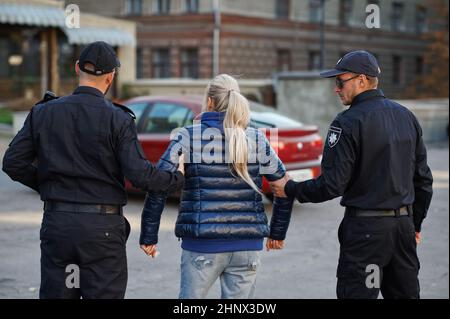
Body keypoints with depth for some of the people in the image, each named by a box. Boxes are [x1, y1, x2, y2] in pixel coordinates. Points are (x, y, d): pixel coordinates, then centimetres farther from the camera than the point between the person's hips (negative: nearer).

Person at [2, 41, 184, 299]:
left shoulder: (43, 113, 3)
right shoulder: (118, 119, -8)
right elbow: (139, 174, -14)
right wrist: (179, 179, 2)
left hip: (56, 222, 4)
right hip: (102, 228, -3)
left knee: (55, 292, 11)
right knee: (104, 293, 3)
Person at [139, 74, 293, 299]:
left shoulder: (188, 137, -2)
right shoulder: (257, 139, 6)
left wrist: (148, 237, -2)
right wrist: (278, 234, 20)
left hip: (203, 244, -2)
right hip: (247, 244, 3)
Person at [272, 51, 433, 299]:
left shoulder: (348, 123, -13)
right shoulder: (406, 116, 9)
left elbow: (332, 185, -16)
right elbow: (423, 179, 14)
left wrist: (290, 190, -1)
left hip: (365, 228, -7)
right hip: (404, 223, 7)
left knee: (356, 293, -1)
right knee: (405, 293, 14)